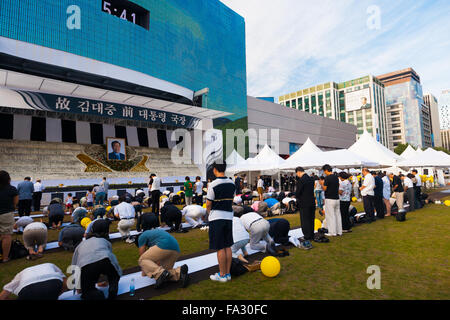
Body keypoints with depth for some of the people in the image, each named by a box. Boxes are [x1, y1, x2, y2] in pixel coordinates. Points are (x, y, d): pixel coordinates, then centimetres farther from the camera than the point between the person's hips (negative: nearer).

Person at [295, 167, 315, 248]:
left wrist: (297, 198, 6)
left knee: (305, 221, -3)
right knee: (311, 220, 18)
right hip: (312, 202, 8)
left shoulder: (301, 180, -19)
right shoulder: (311, 179, 7)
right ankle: (311, 236, 31)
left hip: (304, 204, -8)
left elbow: (297, 193, -17)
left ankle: (307, 240, -1)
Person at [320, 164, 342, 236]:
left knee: (330, 216, 0)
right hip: (337, 198, 8)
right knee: (337, 215, 12)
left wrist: (322, 184, 5)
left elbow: (324, 189, -14)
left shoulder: (327, 178, -15)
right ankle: (339, 231, 19)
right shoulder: (336, 177, 9)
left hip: (330, 199, -8)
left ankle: (332, 232, 4)